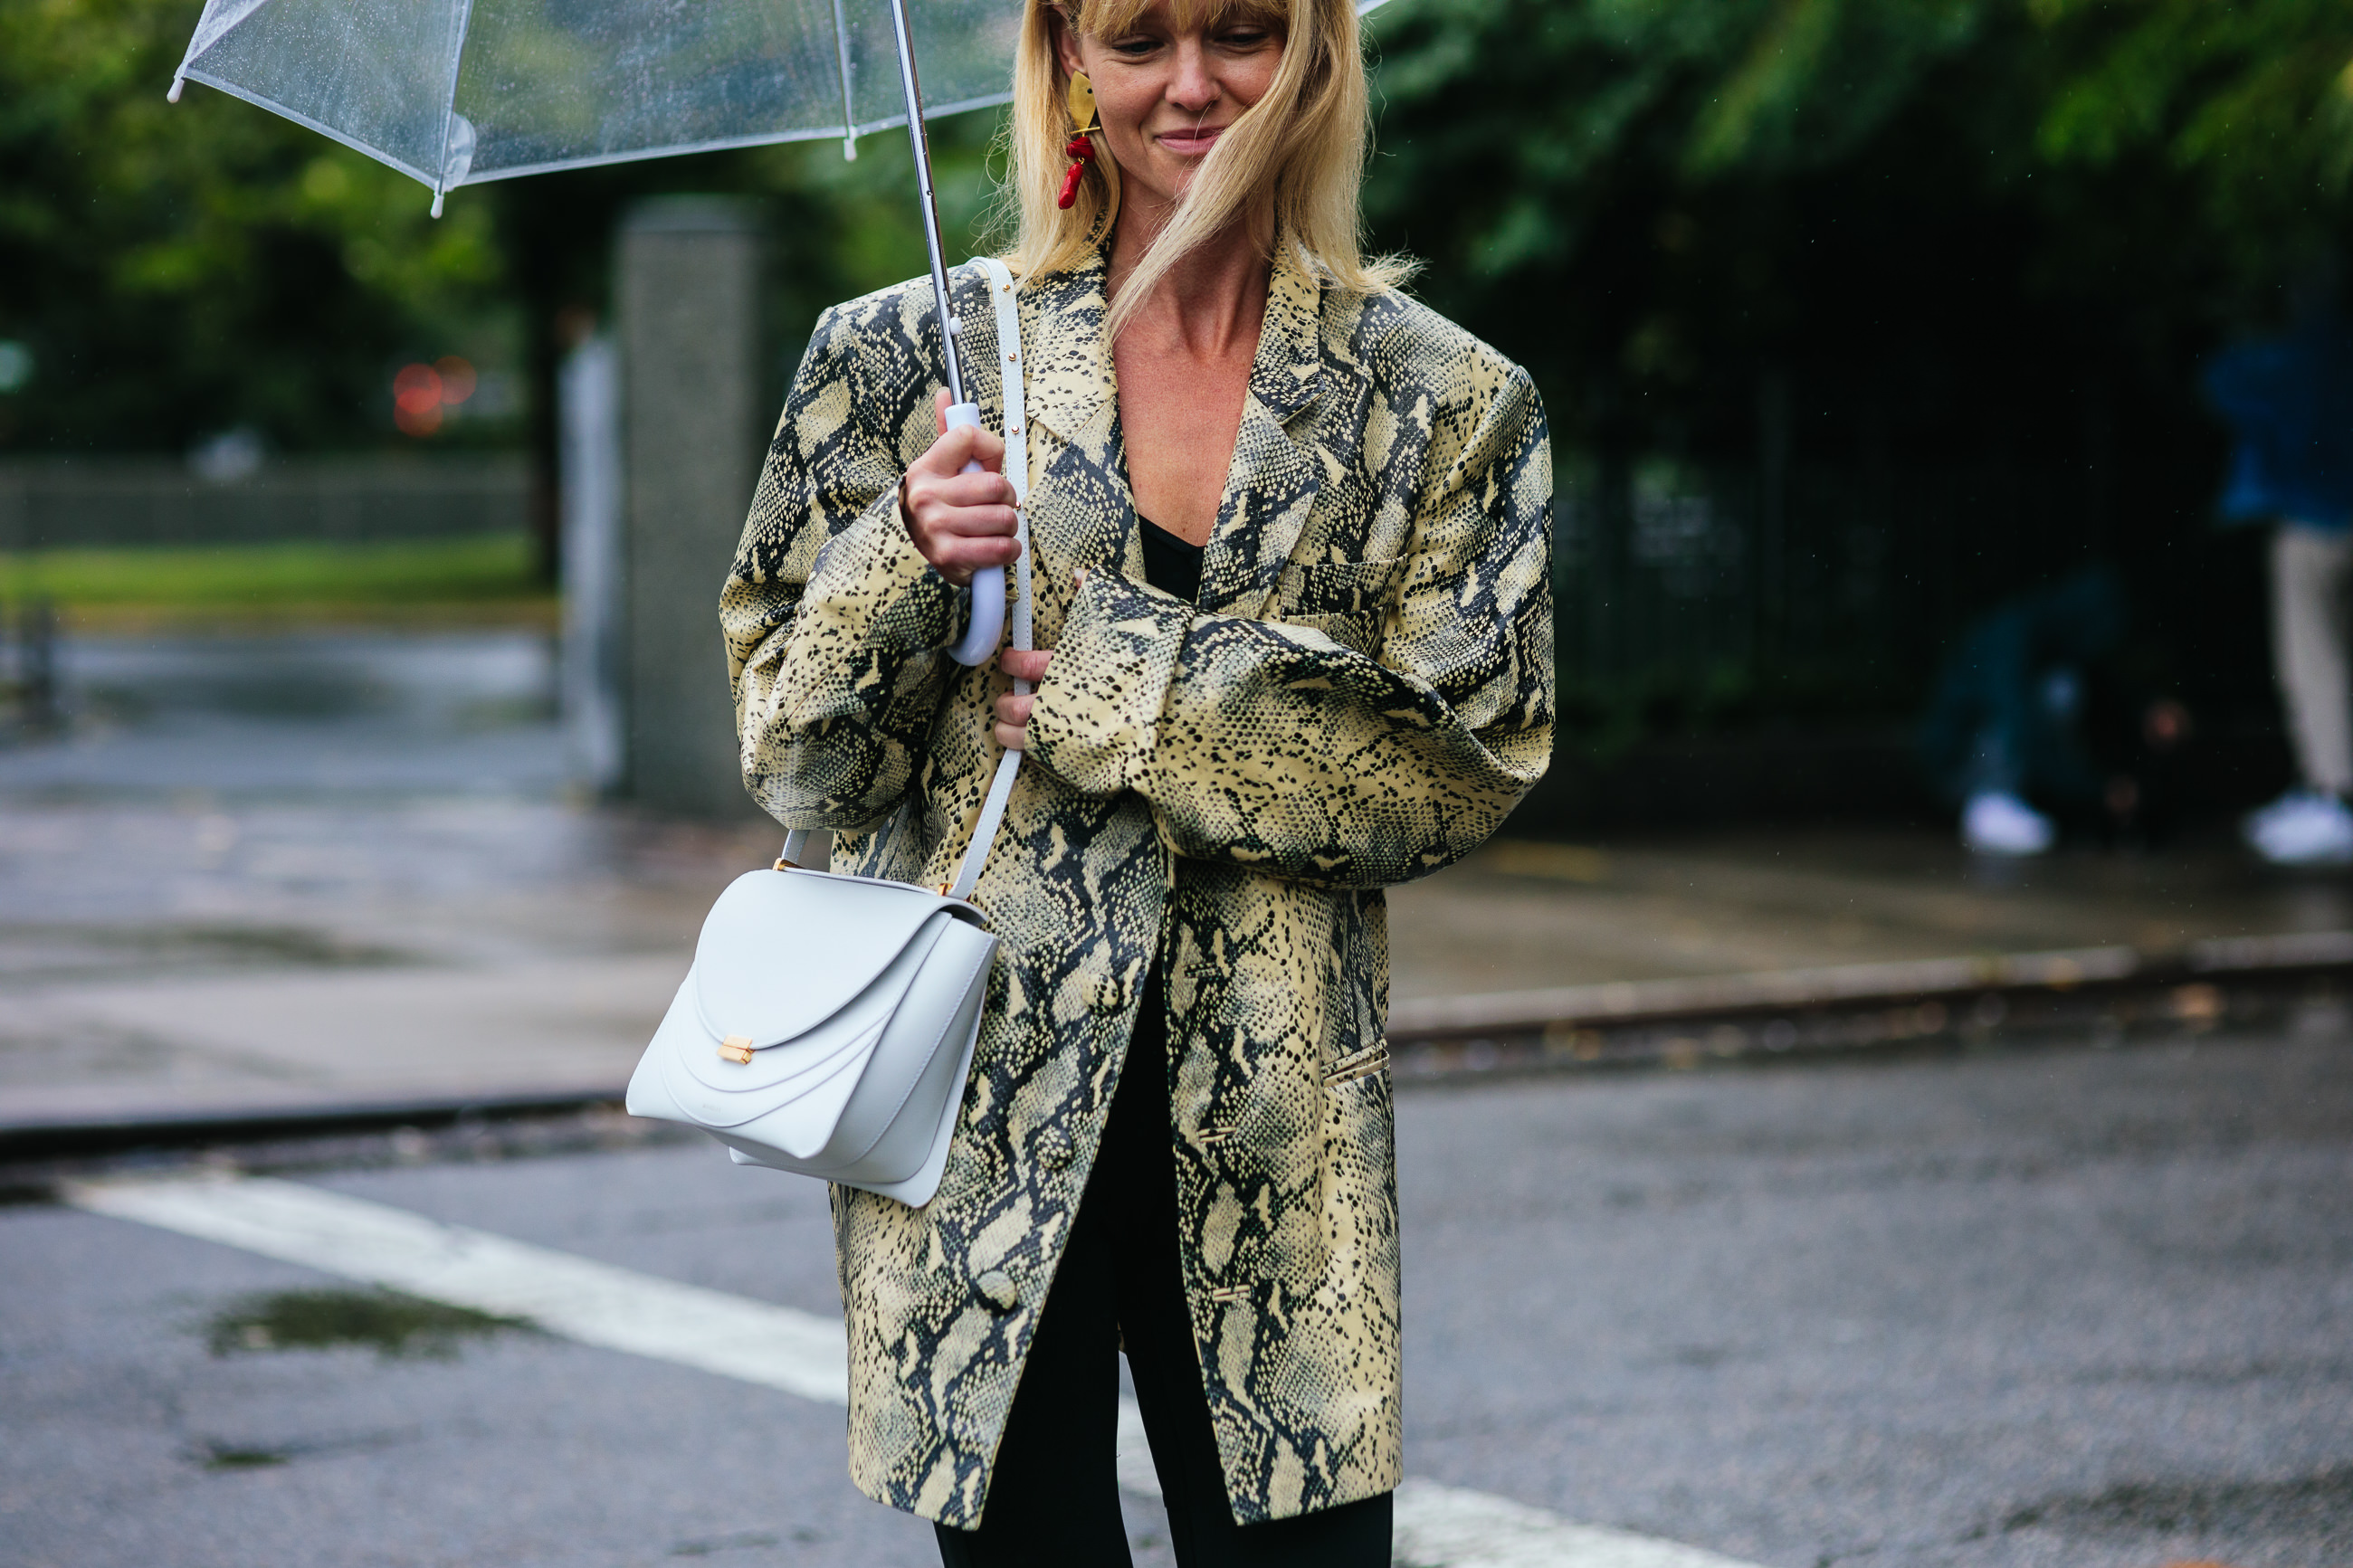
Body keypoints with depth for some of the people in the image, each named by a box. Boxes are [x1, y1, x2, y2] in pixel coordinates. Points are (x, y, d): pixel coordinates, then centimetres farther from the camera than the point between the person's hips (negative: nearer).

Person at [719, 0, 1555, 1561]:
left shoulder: (1447, 403, 5)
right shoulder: (914, 358, 4)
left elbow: (1463, 765, -2)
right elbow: (792, 752, 6)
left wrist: (1128, 689, -10)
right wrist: (907, 560, -14)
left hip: (1277, 1133, 1)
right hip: (981, 1118, 0)